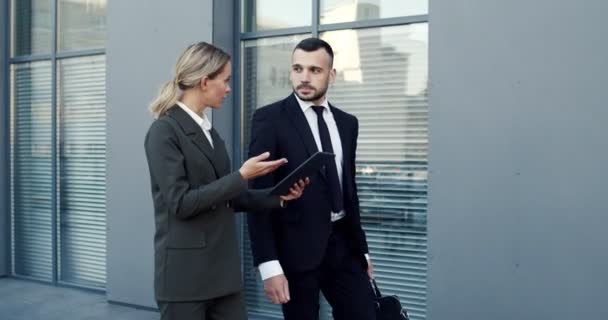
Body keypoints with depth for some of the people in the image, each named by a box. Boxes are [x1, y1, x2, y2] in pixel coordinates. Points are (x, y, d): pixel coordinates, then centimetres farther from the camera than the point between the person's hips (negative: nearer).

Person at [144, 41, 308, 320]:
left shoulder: (208, 130, 13)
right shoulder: (164, 131, -11)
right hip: (184, 274, -7)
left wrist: (277, 197, 6)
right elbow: (181, 203, -17)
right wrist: (241, 176, -17)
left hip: (222, 269, 7)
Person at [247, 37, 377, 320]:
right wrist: (269, 265, -18)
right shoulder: (269, 118, -7)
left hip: (342, 244, 5)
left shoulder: (347, 123, 10)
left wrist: (362, 249, 18)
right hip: (297, 248, -5)